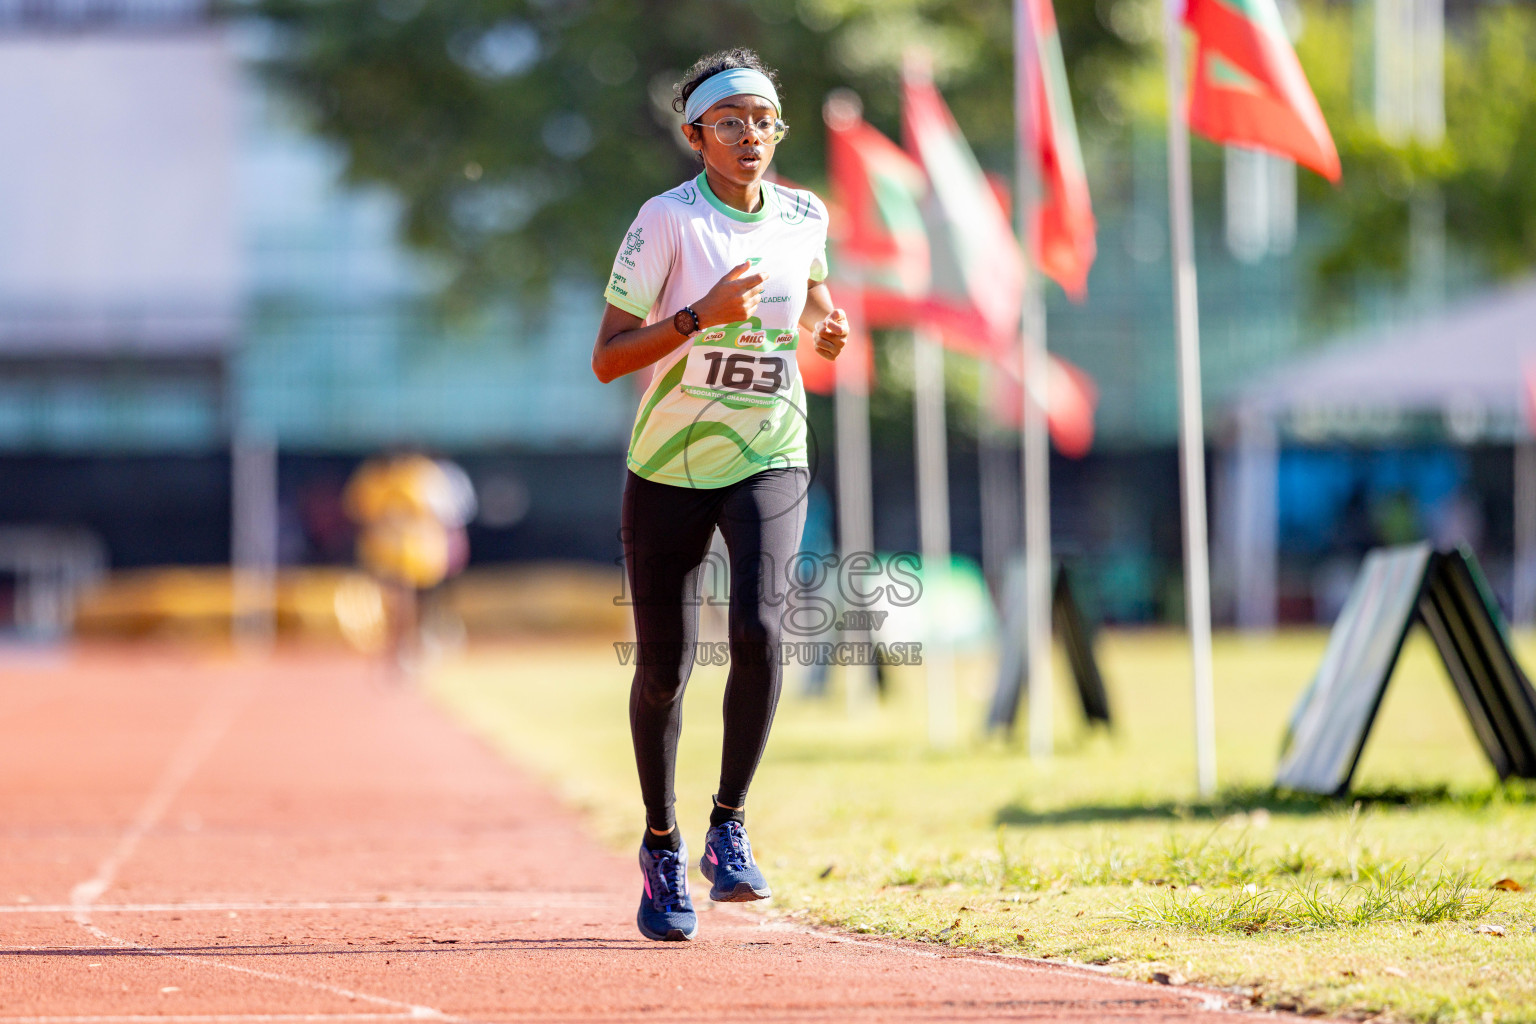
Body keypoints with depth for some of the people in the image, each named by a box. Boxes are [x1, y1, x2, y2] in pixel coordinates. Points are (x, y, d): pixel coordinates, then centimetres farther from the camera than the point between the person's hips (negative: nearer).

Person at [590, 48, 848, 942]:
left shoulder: (804, 217, 0)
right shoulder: (668, 221, -13)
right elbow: (607, 358, -16)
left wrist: (826, 328, 1)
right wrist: (701, 316, -29)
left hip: (770, 458, 1)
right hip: (670, 467, -1)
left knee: (760, 626, -24)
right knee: (664, 667, 4)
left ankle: (729, 828, -10)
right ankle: (661, 844, 28)